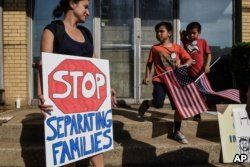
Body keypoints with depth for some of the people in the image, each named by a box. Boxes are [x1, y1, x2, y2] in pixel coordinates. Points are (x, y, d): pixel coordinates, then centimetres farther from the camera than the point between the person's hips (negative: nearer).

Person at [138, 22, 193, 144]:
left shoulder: (177, 48, 4)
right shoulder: (155, 48, 3)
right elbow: (149, 63, 10)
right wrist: (147, 76, -1)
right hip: (159, 80, -2)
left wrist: (183, 66, -14)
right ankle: (146, 103, 17)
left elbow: (189, 59, 6)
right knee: (158, 104, -20)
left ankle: (177, 132, 18)